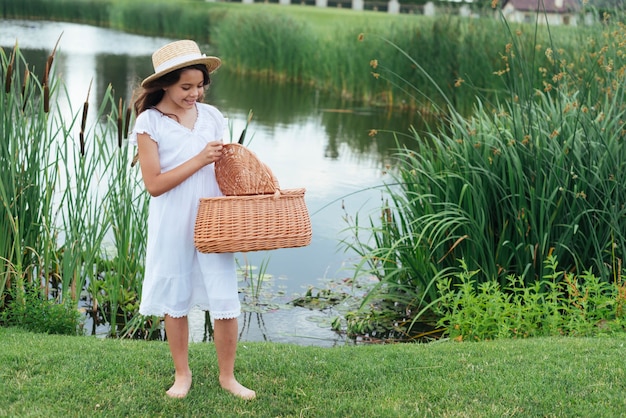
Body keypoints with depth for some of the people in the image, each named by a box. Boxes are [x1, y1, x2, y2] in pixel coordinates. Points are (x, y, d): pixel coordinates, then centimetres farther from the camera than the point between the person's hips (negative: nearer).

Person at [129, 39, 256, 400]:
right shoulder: (149, 122, -8)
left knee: (226, 302, 2)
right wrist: (199, 160, -19)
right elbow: (154, 184, -13)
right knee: (175, 302, 11)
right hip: (172, 226, -2)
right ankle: (183, 374, 30)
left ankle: (228, 376, 20)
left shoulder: (211, 116, 3)